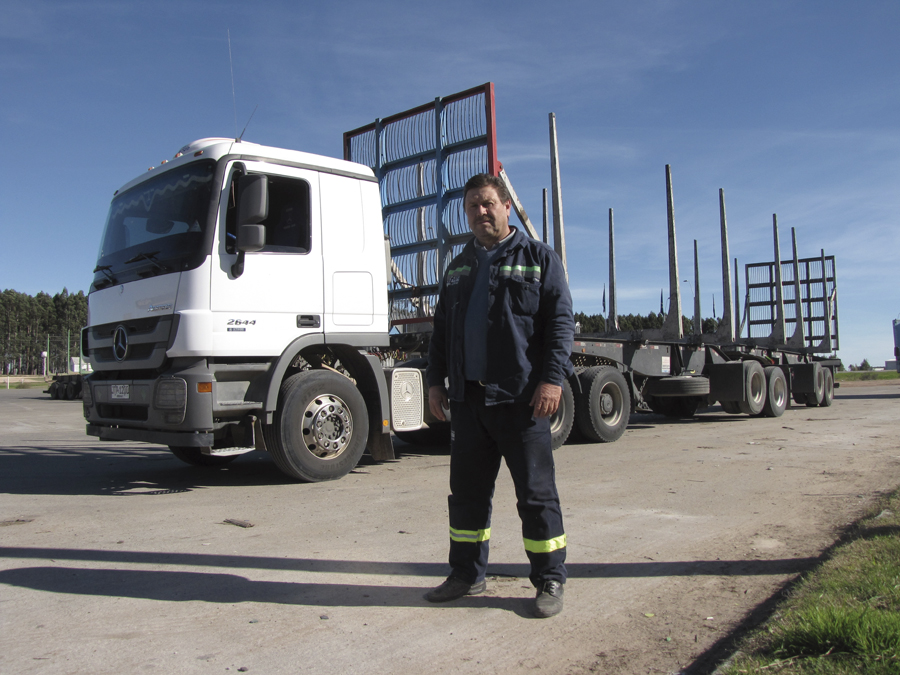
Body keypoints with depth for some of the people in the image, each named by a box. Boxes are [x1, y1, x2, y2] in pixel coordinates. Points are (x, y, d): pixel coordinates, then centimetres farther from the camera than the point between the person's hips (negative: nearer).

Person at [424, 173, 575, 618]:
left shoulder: (539, 258, 4)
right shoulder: (459, 267, 19)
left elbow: (560, 321, -4)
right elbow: (441, 328, 21)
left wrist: (552, 377, -14)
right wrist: (435, 380, 12)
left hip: (519, 397, -5)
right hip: (466, 398, 5)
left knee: (536, 491, 1)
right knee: (467, 489, 12)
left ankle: (550, 581, 13)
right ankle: (467, 574, 26)